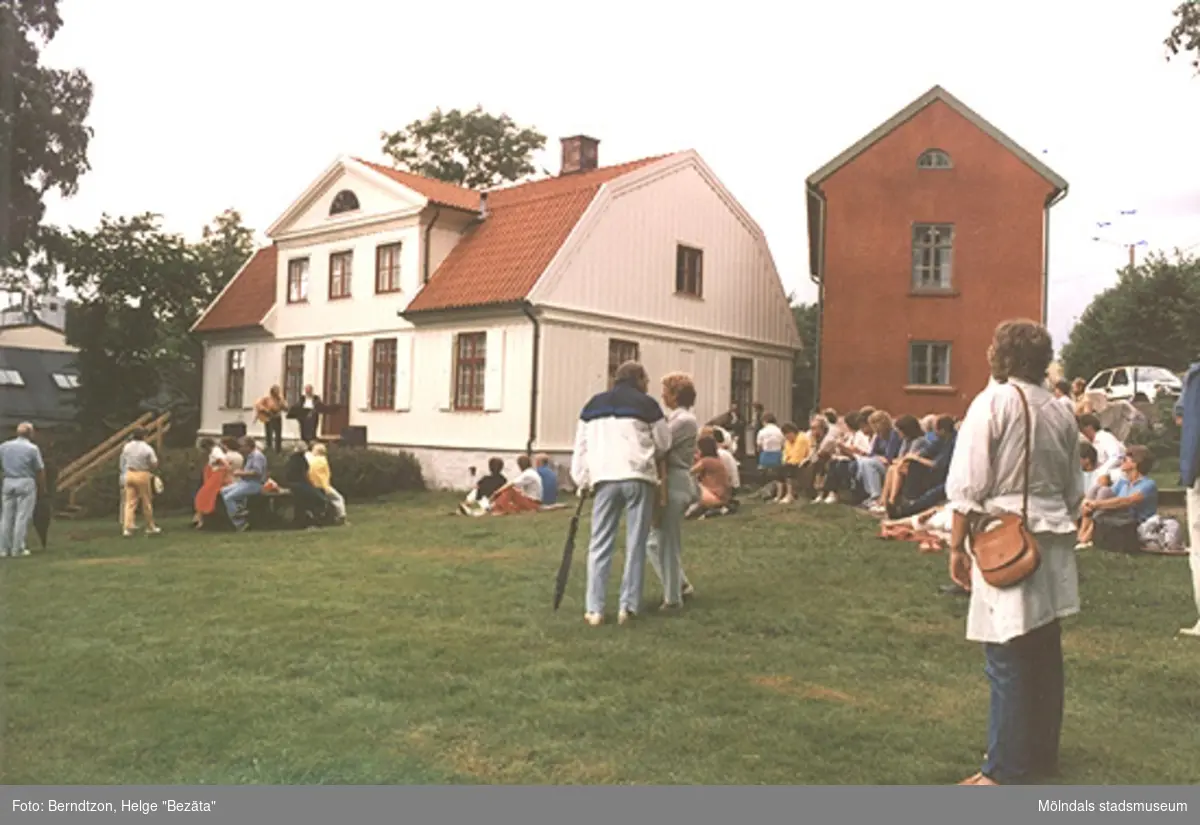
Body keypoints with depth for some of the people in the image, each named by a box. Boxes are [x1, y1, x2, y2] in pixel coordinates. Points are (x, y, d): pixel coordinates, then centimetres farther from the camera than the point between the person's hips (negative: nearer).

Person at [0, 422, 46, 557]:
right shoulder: (32, 448, -7)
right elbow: (40, 470, -4)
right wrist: (42, 488, 6)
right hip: (26, 483, -4)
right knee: (22, 517, -1)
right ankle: (18, 549, 0)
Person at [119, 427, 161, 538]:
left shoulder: (127, 447, 0)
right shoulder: (147, 448, -13)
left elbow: (123, 462, 6)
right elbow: (154, 464, -10)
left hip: (129, 474, 4)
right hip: (143, 475, -4)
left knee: (130, 502, 6)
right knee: (147, 503, 9)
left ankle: (128, 528, -2)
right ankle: (150, 527, 20)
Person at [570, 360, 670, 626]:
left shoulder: (593, 405, 16)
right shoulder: (646, 404, 5)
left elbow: (580, 446, 13)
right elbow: (663, 443, 11)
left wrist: (581, 481, 16)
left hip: (604, 478, 3)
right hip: (638, 477, -2)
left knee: (600, 544, 5)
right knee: (635, 543, 5)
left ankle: (594, 609, 2)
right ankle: (628, 606, 4)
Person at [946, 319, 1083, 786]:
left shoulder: (992, 403, -9)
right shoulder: (1060, 413, 9)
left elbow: (969, 485, -12)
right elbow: (1073, 492, 15)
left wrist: (957, 545, -6)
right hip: (1052, 542, 7)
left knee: (1007, 659, -3)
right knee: (1044, 653, 16)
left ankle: (1005, 771, 3)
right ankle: (1042, 755, 29)